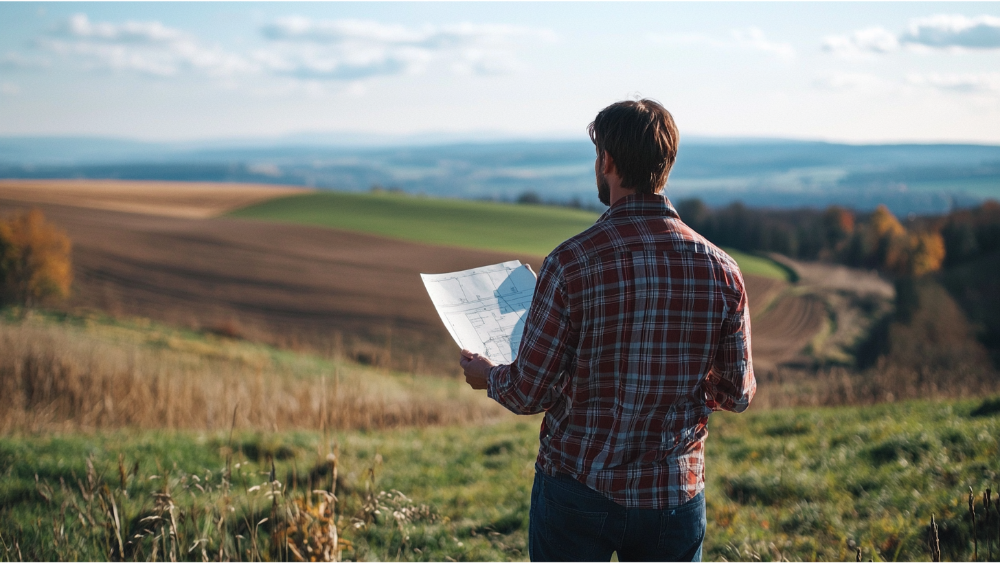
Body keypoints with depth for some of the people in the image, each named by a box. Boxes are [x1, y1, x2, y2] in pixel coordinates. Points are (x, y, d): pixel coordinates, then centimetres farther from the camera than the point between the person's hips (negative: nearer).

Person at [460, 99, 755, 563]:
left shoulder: (571, 263, -16)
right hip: (675, 496, 3)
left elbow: (530, 392, -11)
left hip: (578, 491, -2)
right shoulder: (720, 269, -6)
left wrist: (487, 376, 11)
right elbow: (737, 393, 2)